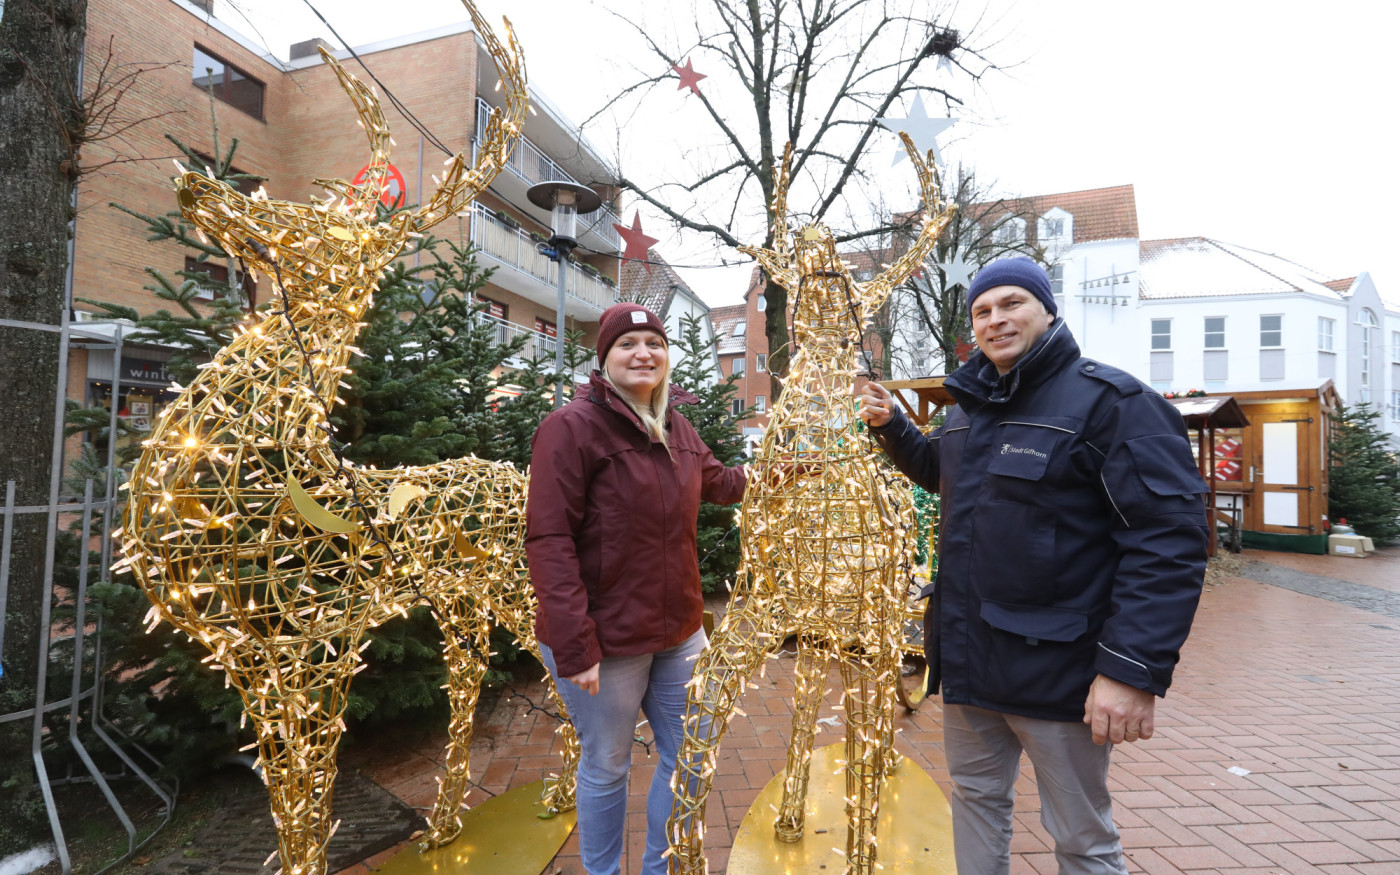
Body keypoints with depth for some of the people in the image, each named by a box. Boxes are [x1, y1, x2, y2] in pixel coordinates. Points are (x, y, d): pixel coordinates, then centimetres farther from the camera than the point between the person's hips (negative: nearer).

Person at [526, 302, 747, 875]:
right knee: (606, 768, 14)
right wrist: (574, 647, -23)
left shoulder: (676, 426, 7)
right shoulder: (572, 425, -14)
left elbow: (716, 482, 25)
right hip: (603, 641, -6)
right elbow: (548, 541, -19)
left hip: (678, 630, 7)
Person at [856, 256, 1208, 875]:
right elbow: (940, 472, 30)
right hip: (967, 658, 7)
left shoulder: (1110, 400, -14)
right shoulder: (970, 406, 10)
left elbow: (1169, 538, -20)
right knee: (975, 797, 24)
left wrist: (1135, 671, -26)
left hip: (1057, 669, -6)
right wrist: (892, 426, 12)